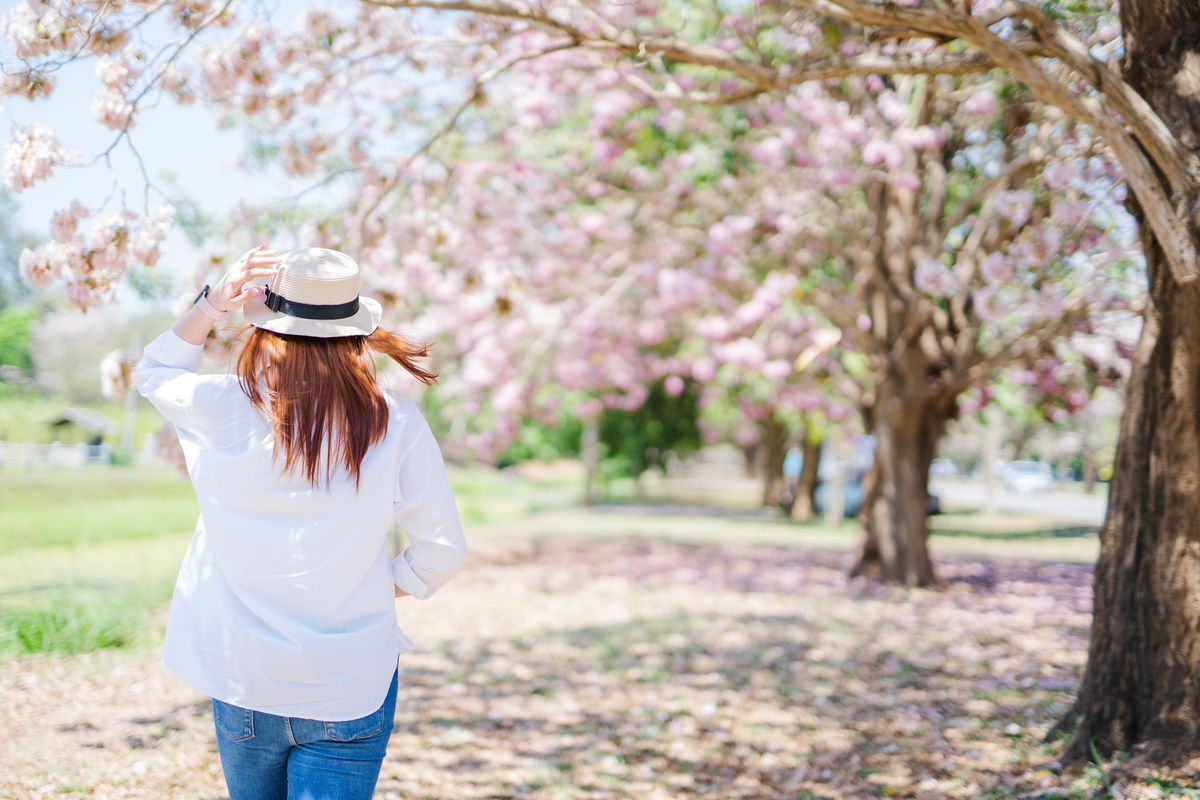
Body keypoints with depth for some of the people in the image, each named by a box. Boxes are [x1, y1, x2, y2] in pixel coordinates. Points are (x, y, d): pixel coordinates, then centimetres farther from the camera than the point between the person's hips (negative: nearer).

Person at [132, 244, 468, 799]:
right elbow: (443, 550, -4)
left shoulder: (225, 410, -11)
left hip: (244, 686, 2)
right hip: (353, 690, -2)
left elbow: (152, 372, 13)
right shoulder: (396, 423, -11)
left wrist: (214, 302, 0)